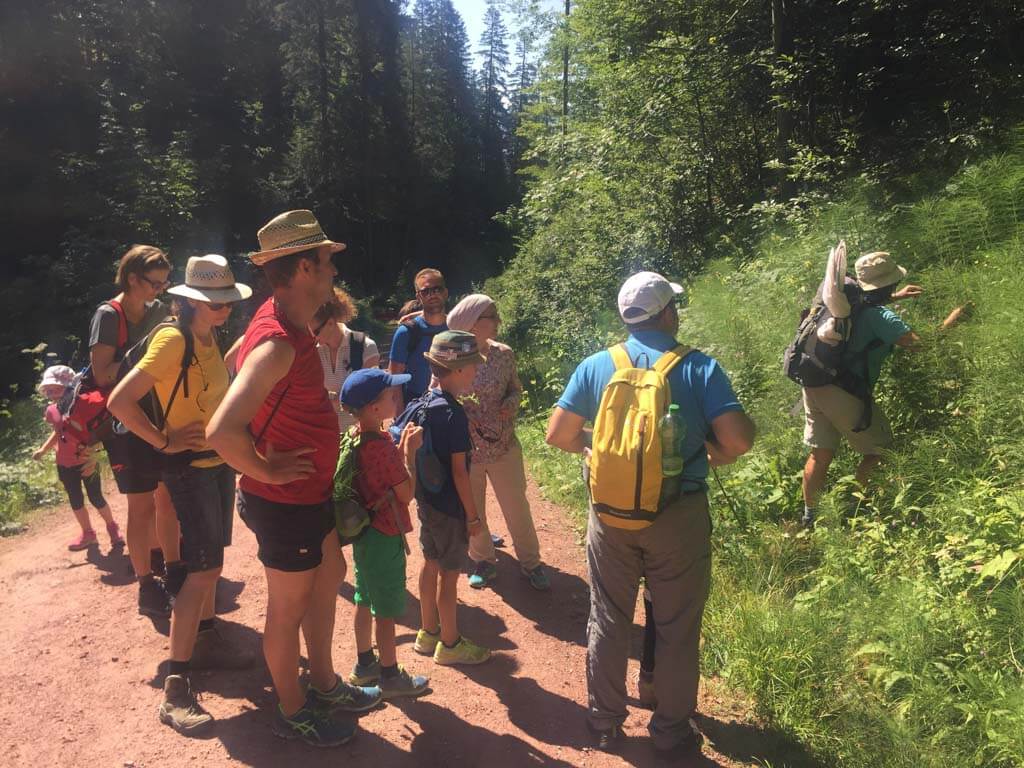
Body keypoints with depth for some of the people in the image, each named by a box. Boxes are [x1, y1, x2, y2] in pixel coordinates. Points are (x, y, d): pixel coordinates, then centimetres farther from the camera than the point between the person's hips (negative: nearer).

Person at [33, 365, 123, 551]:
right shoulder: (52, 411, -2)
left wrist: (93, 458, -23)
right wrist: (43, 450, 6)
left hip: (85, 463, -5)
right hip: (65, 465, 5)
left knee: (96, 499, 4)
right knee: (75, 501, 14)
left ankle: (112, 527, 25)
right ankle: (87, 533, 29)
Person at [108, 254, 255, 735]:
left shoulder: (208, 336, 7)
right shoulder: (172, 339, -18)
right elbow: (120, 401, -23)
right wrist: (164, 441, -17)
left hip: (219, 461, 8)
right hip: (190, 467, -8)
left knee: (208, 563, 18)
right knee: (203, 570, -9)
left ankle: (206, 643, 34)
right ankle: (175, 689, -2)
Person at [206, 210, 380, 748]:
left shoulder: (291, 322, 2)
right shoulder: (278, 343, -29)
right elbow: (222, 430, -39)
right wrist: (267, 472, -22)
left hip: (309, 493, 10)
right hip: (284, 502, -10)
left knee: (329, 576, 24)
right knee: (289, 608, 10)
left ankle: (323, 684, 43)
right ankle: (292, 713, 33)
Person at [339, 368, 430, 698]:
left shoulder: (358, 437, 1)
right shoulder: (380, 445, -27)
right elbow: (406, 493, -21)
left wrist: (401, 446, 1)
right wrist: (410, 450, -14)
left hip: (365, 533, 9)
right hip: (384, 537, -9)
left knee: (365, 600, 21)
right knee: (387, 610, 6)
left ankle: (364, 664, 36)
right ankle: (390, 676, 20)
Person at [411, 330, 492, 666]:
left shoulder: (425, 403, 2)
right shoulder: (455, 414, -23)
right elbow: (459, 471, -21)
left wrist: (420, 493, 19)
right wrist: (472, 514, -13)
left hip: (425, 500, 9)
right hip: (449, 507, -9)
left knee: (430, 564, 20)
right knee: (449, 573, 6)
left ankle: (428, 633, 35)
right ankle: (449, 644, 21)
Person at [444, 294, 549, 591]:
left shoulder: (504, 354, -4)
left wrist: (510, 404, -13)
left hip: (504, 446, 1)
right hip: (465, 449, -1)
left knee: (517, 507, 10)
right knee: (472, 511, 16)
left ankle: (530, 562, 31)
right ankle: (483, 561, 38)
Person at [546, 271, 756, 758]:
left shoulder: (596, 366, -4)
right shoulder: (699, 367, -11)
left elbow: (558, 434, -4)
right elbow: (738, 439, -18)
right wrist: (719, 452, 4)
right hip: (679, 516, -2)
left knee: (608, 621, 18)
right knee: (677, 629, 15)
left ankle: (604, 722, 34)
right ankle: (672, 732, 31)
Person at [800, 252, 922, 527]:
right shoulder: (881, 317, -10)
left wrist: (896, 296, 44)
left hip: (814, 387, 8)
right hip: (844, 393, -8)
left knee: (820, 454, 15)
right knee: (877, 451, 9)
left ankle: (809, 516, 22)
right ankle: (854, 511, 11)